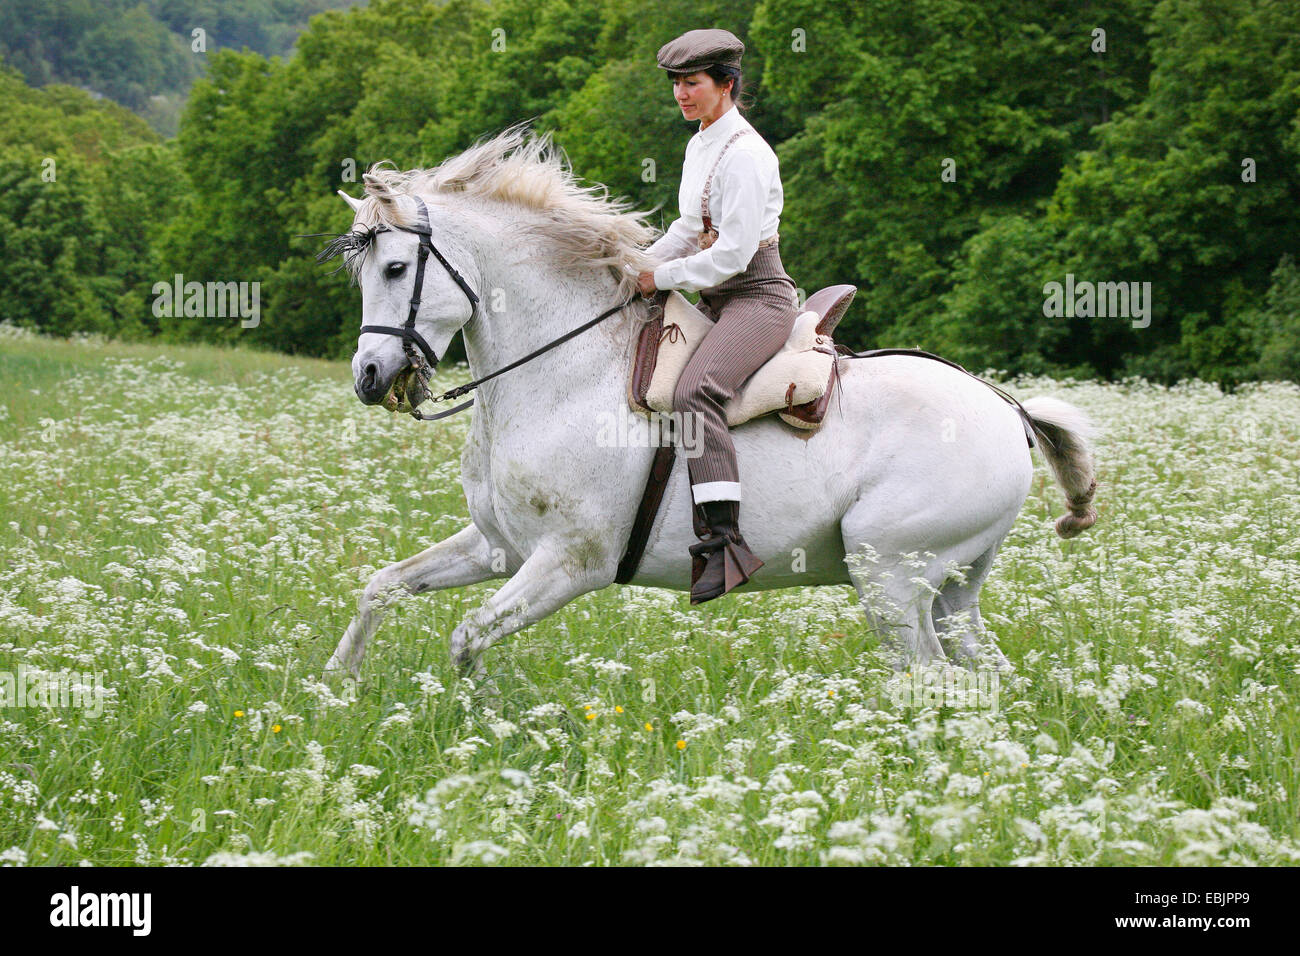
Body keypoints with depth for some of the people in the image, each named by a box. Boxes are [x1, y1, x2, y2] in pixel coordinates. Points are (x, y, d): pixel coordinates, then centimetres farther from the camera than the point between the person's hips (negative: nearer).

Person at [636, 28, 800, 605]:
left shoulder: (744, 154, -15)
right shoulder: (699, 146, 14)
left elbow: (733, 252, -19)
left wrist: (662, 278, -12)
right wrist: (638, 266, 9)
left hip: (758, 297, -10)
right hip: (715, 301, 10)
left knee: (694, 392, -33)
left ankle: (725, 540, -40)